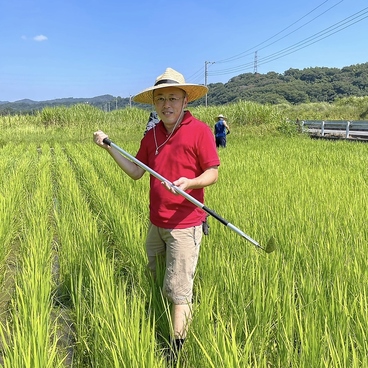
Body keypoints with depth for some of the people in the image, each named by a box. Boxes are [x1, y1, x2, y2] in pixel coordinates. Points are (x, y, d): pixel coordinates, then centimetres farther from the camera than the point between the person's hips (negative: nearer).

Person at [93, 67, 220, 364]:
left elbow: (213, 173, -11)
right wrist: (109, 147, 1)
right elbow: (136, 172, 8)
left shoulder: (200, 131, -11)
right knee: (154, 281, 22)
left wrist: (190, 183, -30)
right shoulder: (151, 136, 6)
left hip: (185, 224, -6)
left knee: (177, 291, 2)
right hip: (156, 223, 7)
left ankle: (176, 351, 19)